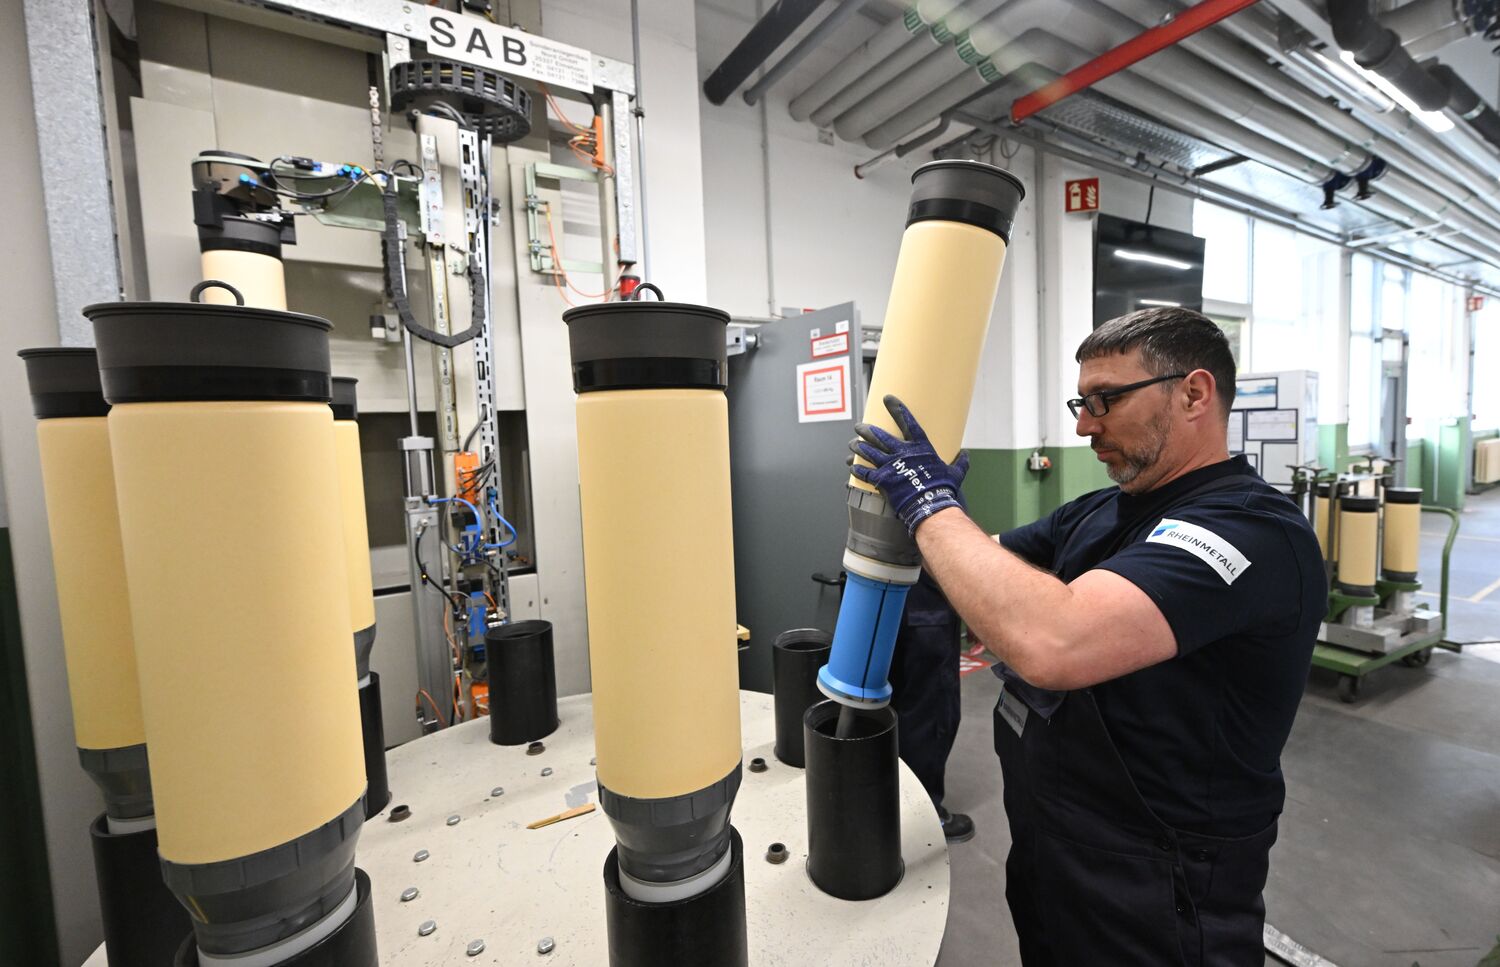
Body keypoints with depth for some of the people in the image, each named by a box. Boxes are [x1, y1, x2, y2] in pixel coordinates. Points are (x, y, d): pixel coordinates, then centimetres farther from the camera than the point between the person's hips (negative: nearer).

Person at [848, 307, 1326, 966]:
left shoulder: (1251, 527, -26)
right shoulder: (1099, 513, 1)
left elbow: (1051, 643, -41)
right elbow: (990, 576, 7)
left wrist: (930, 503, -30)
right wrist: (931, 509, -12)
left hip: (1154, 901, -7)